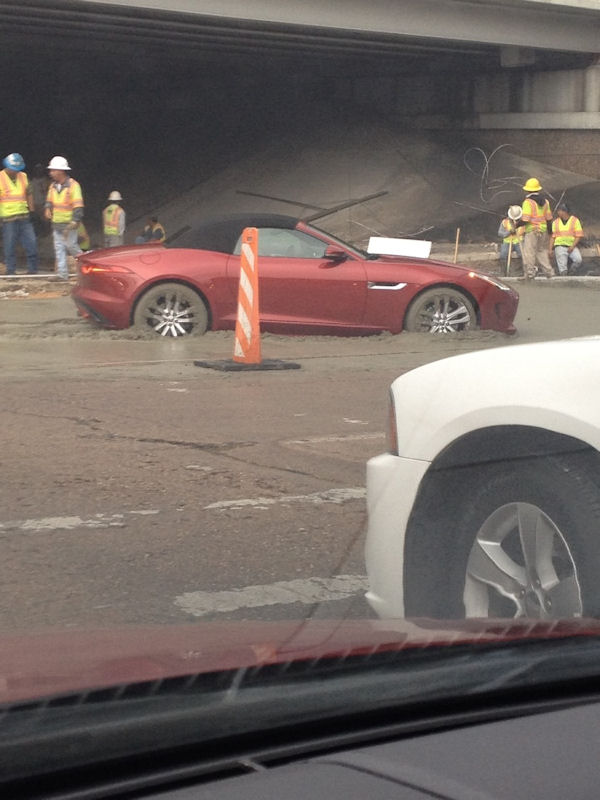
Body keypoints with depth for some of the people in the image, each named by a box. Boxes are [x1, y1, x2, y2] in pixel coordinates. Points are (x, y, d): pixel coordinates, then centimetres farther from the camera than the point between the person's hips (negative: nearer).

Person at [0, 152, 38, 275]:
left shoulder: (23, 176, 10)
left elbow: (29, 194, 20)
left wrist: (31, 210, 13)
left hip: (24, 217, 5)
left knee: (32, 243, 3)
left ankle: (33, 271, 13)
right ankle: (11, 272, 8)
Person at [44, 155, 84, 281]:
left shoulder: (73, 185, -13)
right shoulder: (53, 186, 9)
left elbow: (78, 206, -16)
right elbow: (49, 200, 23)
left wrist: (74, 222, -22)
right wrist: (48, 208, 0)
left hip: (69, 223, -7)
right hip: (56, 223, 7)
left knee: (71, 245, -8)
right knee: (59, 248, 4)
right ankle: (62, 274, 5)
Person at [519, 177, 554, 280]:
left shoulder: (528, 202, -13)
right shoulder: (545, 201, 9)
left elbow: (525, 220, -18)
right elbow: (549, 218, 13)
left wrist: (517, 225, -1)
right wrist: (550, 231, 23)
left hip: (531, 230, -7)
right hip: (543, 230, 7)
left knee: (529, 253, -1)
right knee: (542, 251, 17)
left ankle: (530, 274, -1)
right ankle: (548, 271, 17)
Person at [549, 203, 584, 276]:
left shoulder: (575, 220, 3)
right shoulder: (555, 222, 12)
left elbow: (579, 236, -2)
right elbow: (553, 237, 14)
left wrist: (572, 247, -14)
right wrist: (550, 249, 3)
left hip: (572, 246, -1)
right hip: (560, 246, 2)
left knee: (578, 259, -25)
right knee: (562, 267, -16)